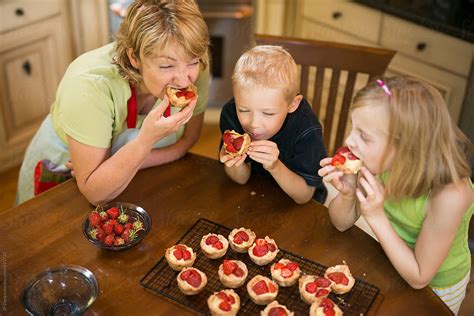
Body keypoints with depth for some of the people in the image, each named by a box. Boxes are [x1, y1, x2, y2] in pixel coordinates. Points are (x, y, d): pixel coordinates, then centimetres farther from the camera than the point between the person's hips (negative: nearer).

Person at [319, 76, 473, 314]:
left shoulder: (450, 195, -39)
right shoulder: (382, 162, -25)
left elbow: (419, 278, -26)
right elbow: (342, 223, -10)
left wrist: (376, 216, -36)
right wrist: (347, 193, -33)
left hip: (436, 285, -4)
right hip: (394, 262, 4)